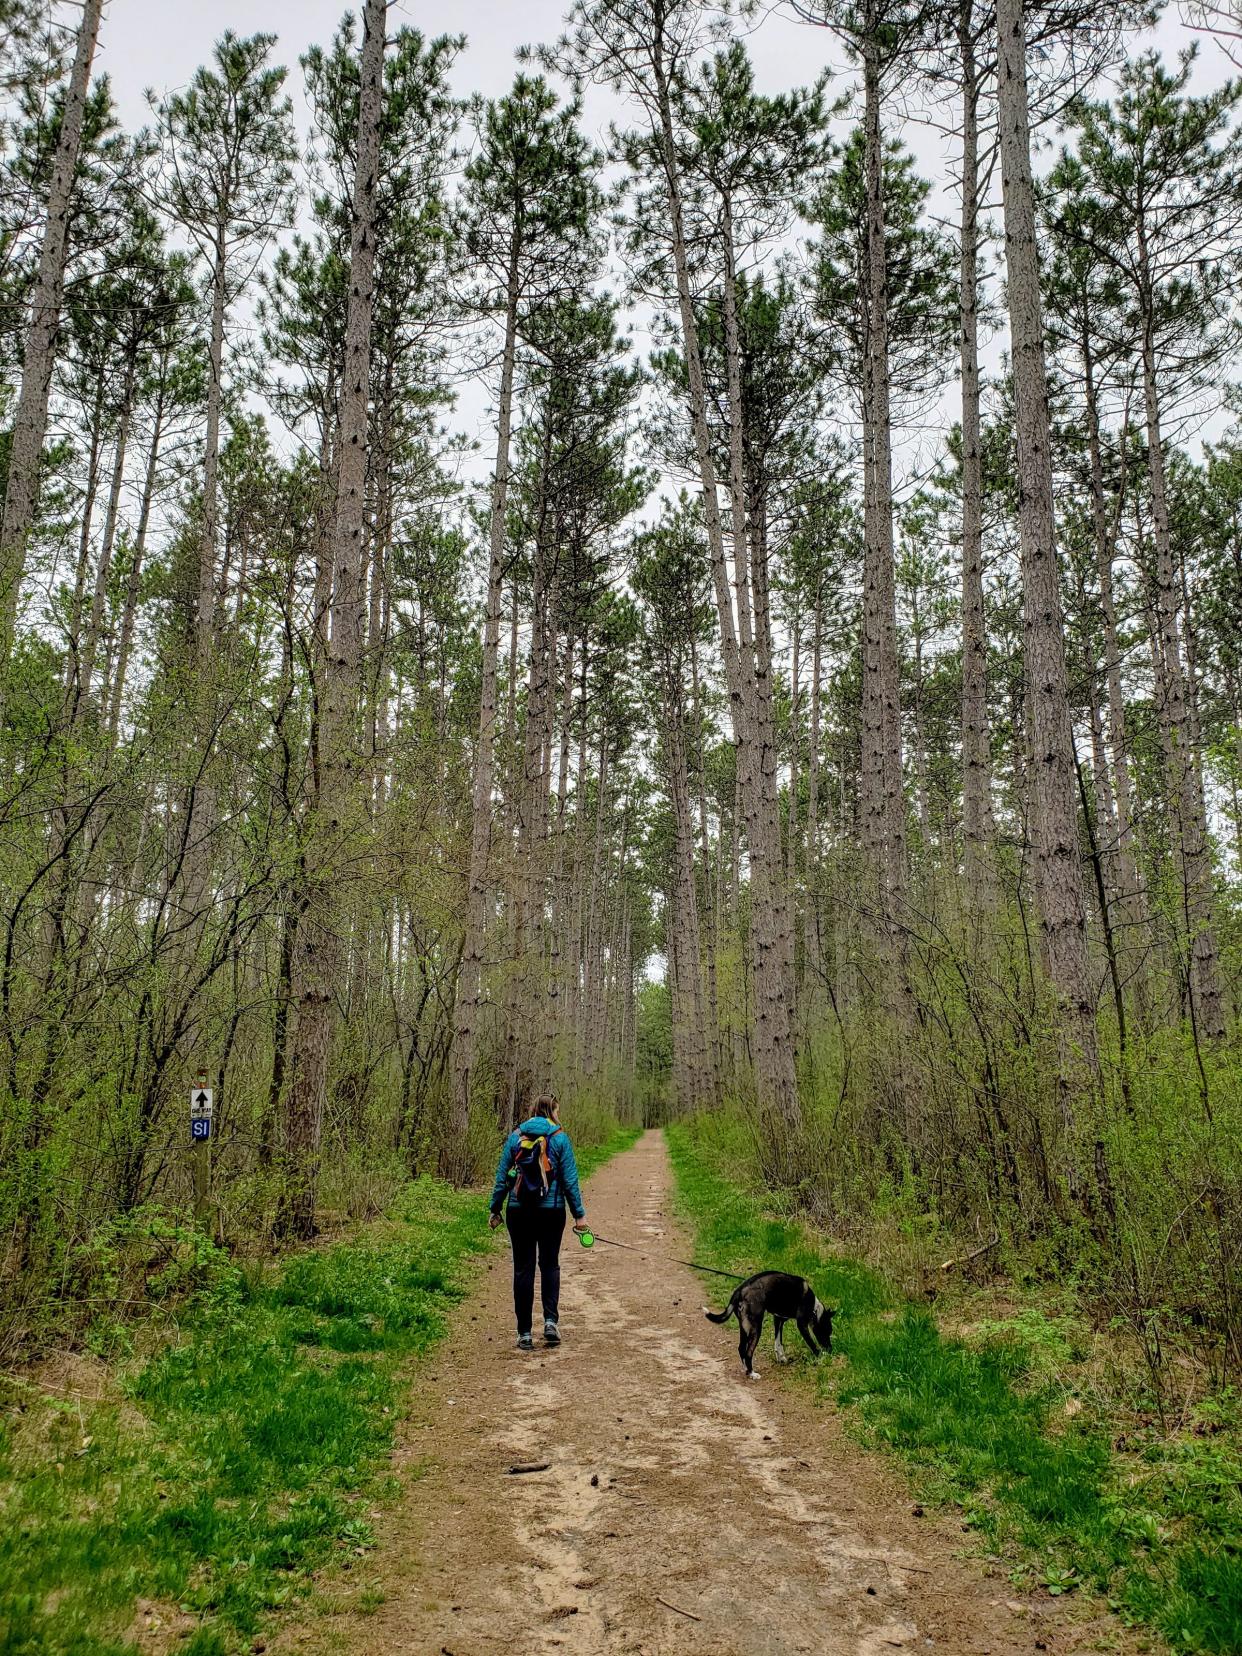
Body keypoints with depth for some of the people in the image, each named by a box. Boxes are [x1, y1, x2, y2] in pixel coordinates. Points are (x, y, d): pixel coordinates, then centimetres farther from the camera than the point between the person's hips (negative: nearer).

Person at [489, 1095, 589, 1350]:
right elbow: (570, 1179, -4)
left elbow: (502, 1176, 4)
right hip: (552, 1212, -1)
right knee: (549, 1265, 15)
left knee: (523, 1269, 8)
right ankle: (550, 1321, -1)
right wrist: (579, 1214, 1)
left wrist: (495, 1209, 11)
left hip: (518, 1212, 2)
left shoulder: (516, 1136, 3)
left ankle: (524, 1333, 10)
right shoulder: (559, 1138, -4)